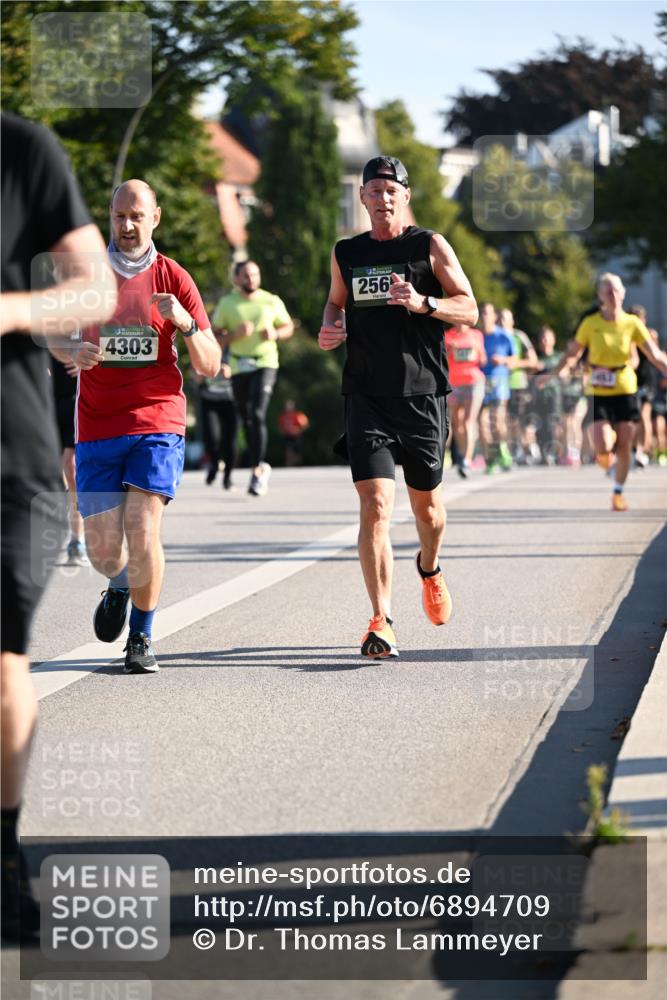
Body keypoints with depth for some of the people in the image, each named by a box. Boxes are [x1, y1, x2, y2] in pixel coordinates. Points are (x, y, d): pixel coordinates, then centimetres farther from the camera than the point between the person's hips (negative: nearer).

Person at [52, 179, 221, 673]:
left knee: (143, 532, -15)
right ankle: (119, 586, 36)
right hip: (97, 428, 2)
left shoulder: (173, 279, 3)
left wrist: (186, 323, -17)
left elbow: (210, 365, 3)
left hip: (157, 425, -1)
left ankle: (142, 638, 5)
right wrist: (74, 353, -10)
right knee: (103, 548, -1)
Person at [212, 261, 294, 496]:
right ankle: (261, 467, 28)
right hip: (238, 366, 2)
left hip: (265, 364, -2)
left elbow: (288, 326, 16)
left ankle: (257, 471, -16)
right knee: (247, 420, 8)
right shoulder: (227, 304, 4)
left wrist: (275, 334, -5)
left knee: (257, 414, -19)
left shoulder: (272, 301, 5)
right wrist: (235, 335, -14)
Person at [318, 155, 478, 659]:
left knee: (427, 504, 13)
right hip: (367, 398, 1)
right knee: (375, 505, -14)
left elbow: (469, 309, -4)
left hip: (423, 395, -1)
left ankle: (429, 568, 48)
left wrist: (422, 303, -22)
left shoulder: (430, 247, 0)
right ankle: (381, 622, -16)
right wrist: (331, 328, 4)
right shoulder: (345, 253, 9)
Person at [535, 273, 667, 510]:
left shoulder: (632, 323, -2)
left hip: (625, 390, 1)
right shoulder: (591, 323, -4)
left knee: (624, 446, 2)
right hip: (598, 392, -1)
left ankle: (618, 493, 20)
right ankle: (604, 454, 26)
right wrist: (553, 374, -2)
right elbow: (573, 354, 5)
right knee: (603, 448, -12)